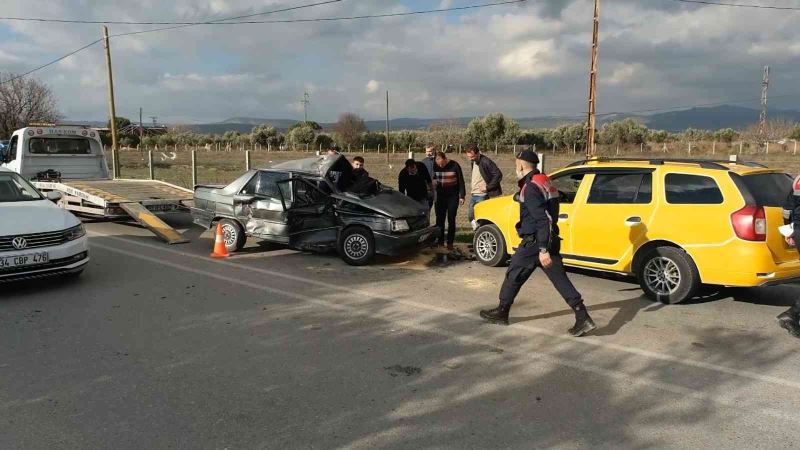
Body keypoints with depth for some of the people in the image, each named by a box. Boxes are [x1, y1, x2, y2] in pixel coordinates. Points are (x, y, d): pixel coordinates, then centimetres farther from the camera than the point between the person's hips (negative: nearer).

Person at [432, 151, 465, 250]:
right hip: (440, 196, 3)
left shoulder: (454, 166, -9)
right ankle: (440, 241, 11)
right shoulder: (436, 167, 0)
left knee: (451, 220, -3)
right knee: (439, 219, 3)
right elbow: (433, 179, 11)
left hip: (453, 196, -3)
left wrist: (462, 196, -7)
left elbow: (461, 181, -5)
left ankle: (450, 243, 3)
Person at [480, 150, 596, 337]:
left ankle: (501, 313, 21)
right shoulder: (545, 182, 13)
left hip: (535, 242, -9)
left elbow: (541, 220, -25)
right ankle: (583, 318, 0)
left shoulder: (531, 188, -17)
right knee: (560, 279, 6)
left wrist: (543, 250, -28)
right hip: (551, 240, 9)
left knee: (513, 276, 7)